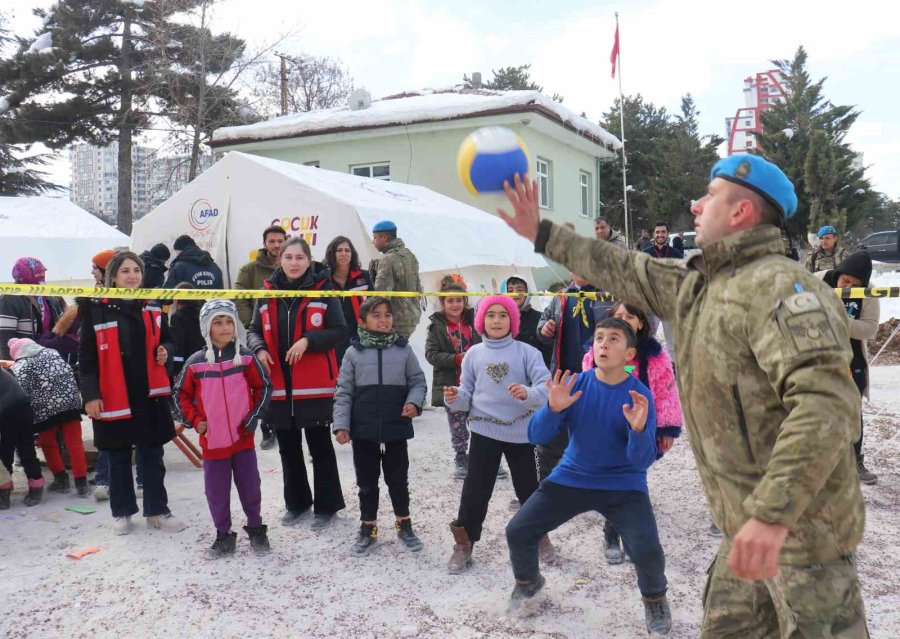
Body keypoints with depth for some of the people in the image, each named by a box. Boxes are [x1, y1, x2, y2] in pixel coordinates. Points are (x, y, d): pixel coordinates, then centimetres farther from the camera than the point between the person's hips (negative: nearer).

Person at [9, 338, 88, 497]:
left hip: (46, 407, -3)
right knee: (74, 442, 4)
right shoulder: (52, 352, 21)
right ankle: (81, 483, 2)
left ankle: (61, 479, 23)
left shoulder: (19, 367, 7)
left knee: (47, 443, 19)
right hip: (70, 401, 3)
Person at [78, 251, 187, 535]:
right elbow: (86, 357, -5)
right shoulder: (96, 309, -5)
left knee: (152, 456, 9)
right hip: (113, 397, -3)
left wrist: (165, 352, -3)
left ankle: (157, 511, 19)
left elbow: (166, 340, 20)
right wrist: (90, 395, -11)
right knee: (119, 458, 10)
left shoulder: (153, 307, 7)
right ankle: (122, 512, 24)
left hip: (151, 394, 3)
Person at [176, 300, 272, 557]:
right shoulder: (195, 362, -2)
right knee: (216, 491, 8)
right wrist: (195, 420, -1)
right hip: (212, 440, 1)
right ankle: (224, 535, 24)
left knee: (250, 486, 9)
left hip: (243, 437, 0)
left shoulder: (245, 357, -3)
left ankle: (256, 529, 27)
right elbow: (182, 394, 8)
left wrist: (254, 416, -4)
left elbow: (264, 387, 3)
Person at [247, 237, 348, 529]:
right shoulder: (268, 293, 6)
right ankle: (296, 503, 31)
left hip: (315, 385, -4)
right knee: (288, 449, 15)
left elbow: (339, 331, -7)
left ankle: (326, 505, 19)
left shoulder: (323, 290, -5)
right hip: (279, 384, 4)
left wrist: (308, 340, -20)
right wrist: (259, 349, -10)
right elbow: (254, 331, 12)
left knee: (320, 446, 6)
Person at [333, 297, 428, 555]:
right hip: (363, 430, 0)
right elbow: (344, 392, -1)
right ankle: (368, 529, 27)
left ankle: (403, 525, 31)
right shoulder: (354, 352, -2)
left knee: (398, 480, 13)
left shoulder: (403, 349, -1)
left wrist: (414, 402, -14)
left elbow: (418, 381, 5)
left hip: (396, 428, 0)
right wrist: (341, 425, -7)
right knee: (367, 482, 13)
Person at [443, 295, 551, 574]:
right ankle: (463, 544, 18)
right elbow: (467, 393, 4)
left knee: (528, 488, 15)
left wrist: (528, 393, -33)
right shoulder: (474, 354, 2)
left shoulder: (527, 352, -6)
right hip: (484, 431, 1)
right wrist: (455, 398, -17)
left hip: (520, 431, -1)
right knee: (475, 490, 4)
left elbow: (546, 386, -14)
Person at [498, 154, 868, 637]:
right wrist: (540, 233, 22)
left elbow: (827, 403, -30)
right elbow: (623, 272, 21)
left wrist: (771, 516, -36)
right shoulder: (695, 284, 10)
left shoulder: (779, 286, -20)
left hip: (800, 524, -9)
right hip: (751, 522, 9)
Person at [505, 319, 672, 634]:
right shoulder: (575, 384, -9)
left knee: (647, 550, -24)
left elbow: (642, 460, -17)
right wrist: (553, 408, -31)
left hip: (623, 485, -2)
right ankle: (528, 581, 29)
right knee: (517, 531, -5)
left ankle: (655, 599, 12)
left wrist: (639, 428, -37)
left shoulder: (639, 395, -15)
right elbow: (536, 436, -12)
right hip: (571, 478, 3)